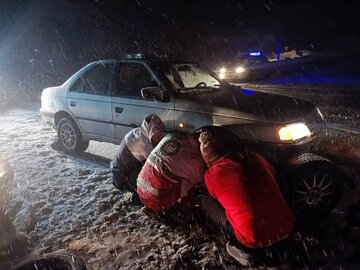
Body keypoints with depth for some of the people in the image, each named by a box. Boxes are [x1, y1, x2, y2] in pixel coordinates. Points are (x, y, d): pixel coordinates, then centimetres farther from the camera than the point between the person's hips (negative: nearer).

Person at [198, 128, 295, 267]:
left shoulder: (212, 175, -8)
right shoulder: (253, 157, 5)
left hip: (255, 240, -5)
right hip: (287, 229, 6)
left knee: (207, 199, 11)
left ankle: (243, 250, 6)